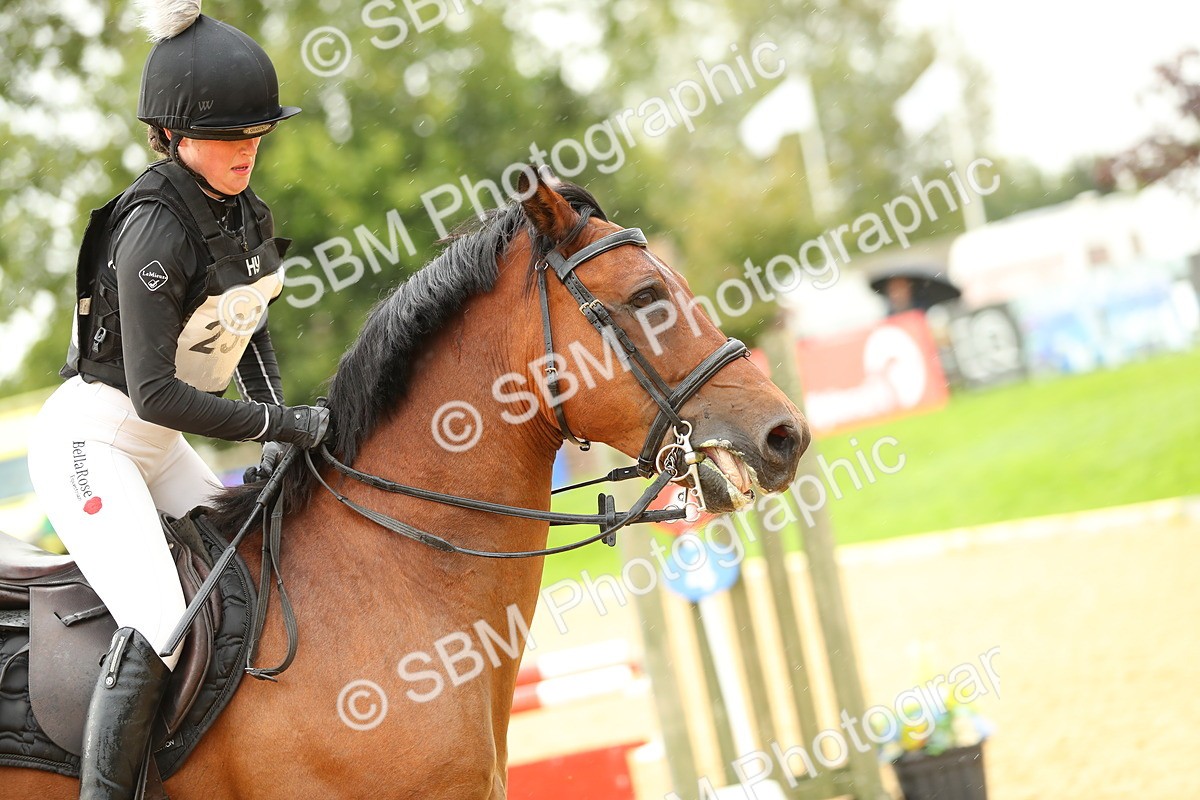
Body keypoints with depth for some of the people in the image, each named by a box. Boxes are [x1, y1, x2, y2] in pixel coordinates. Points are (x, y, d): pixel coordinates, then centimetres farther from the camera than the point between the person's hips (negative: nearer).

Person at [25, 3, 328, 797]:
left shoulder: (245, 211, 2)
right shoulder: (155, 228, -24)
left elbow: (250, 331, 16)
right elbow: (156, 393, -25)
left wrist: (280, 433, 2)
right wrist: (282, 423, -19)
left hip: (158, 447, 9)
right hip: (90, 439, -9)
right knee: (159, 626, -23)